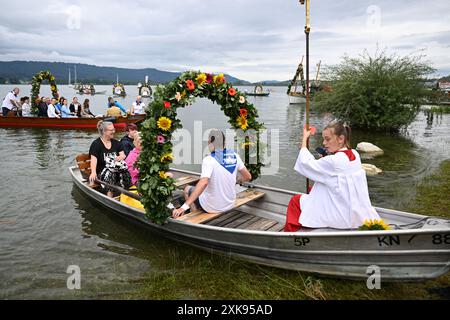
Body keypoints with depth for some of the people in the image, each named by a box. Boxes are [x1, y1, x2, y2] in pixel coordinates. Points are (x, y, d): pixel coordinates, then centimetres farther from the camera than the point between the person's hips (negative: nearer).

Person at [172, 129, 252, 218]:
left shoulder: (209, 160, -23)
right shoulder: (235, 156, -7)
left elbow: (204, 183, -37)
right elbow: (248, 177, 1)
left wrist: (184, 207, -40)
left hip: (212, 207, -6)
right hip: (230, 204, 6)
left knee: (187, 189, 22)